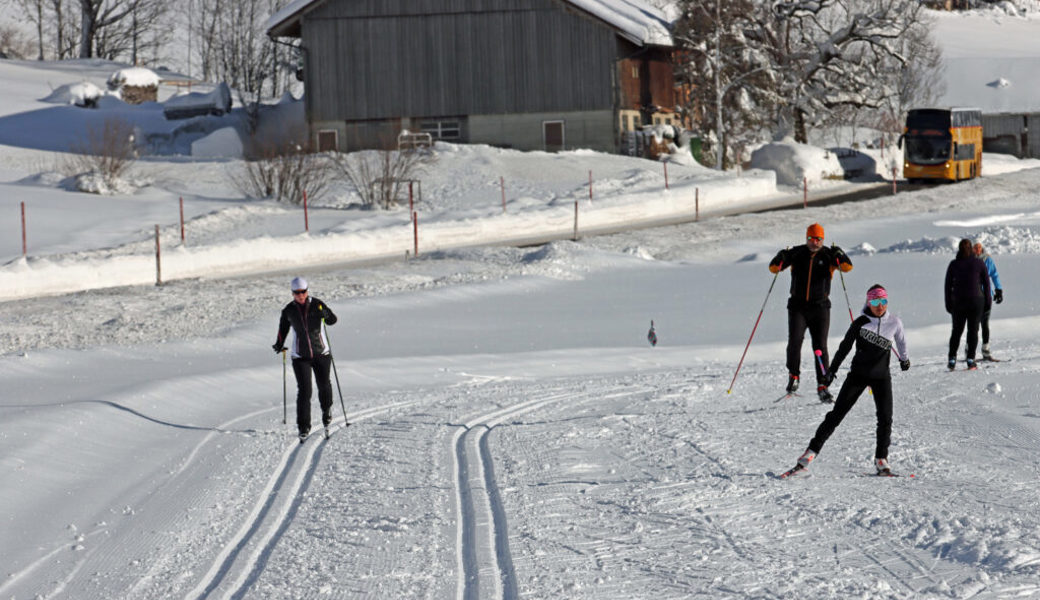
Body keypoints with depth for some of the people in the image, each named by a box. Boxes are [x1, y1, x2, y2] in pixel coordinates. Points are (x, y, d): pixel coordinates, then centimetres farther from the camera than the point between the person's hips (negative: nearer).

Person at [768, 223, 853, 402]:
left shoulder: (828, 255, 1)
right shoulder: (797, 254, 4)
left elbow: (847, 267, -11)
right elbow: (773, 268, 2)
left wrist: (840, 256, -31)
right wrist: (781, 258, -20)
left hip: (820, 307, 0)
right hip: (798, 306, 0)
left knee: (820, 346, -3)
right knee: (795, 341, -15)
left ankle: (822, 386, 1)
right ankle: (793, 376, 5)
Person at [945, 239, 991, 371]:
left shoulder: (954, 264, 0)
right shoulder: (979, 263, -2)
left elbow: (947, 286, 2)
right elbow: (986, 284, 0)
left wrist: (948, 304, 9)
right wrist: (987, 302, 7)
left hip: (958, 301, 1)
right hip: (976, 300, -1)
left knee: (957, 330, 11)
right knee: (973, 330, 4)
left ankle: (952, 359, 1)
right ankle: (971, 360, -2)